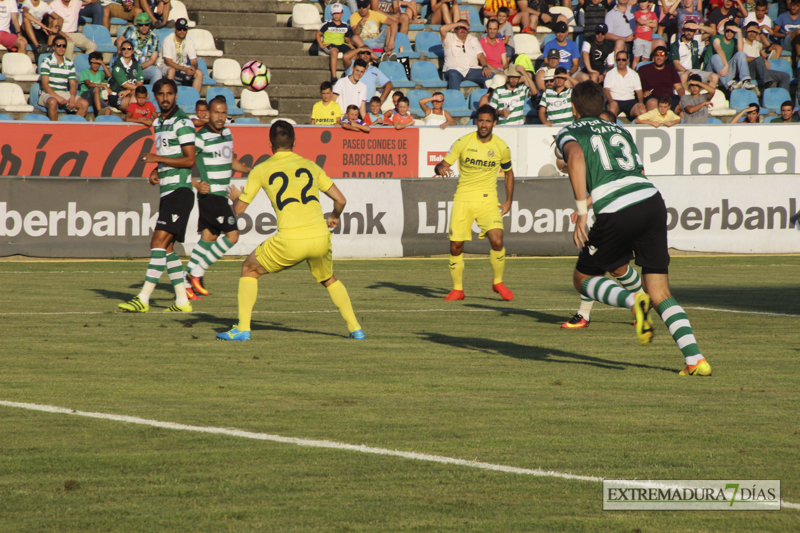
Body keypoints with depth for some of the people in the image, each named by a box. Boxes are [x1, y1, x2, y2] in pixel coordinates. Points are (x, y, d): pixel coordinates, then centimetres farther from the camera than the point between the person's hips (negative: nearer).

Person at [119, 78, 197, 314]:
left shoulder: (182, 122, -10)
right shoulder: (159, 123, 17)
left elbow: (190, 160, -15)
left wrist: (158, 158, -18)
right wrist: (155, 171, 9)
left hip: (180, 191, -10)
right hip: (167, 191, 10)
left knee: (159, 243, -15)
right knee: (166, 248, 10)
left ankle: (143, 299, -19)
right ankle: (182, 301, 14)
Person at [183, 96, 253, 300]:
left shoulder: (227, 134, 12)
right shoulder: (201, 137, -15)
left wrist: (248, 170, 15)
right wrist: (197, 184, -29)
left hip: (221, 196, 9)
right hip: (210, 193, -9)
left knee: (208, 238, 10)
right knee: (232, 235, -12)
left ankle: (187, 283, 13)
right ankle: (197, 272, -7)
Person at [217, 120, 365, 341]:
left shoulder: (262, 170, 8)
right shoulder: (310, 166, 16)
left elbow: (239, 209, 14)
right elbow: (340, 200, 16)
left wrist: (235, 197, 38)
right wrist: (334, 217, 38)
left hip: (290, 241, -3)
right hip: (320, 238, 3)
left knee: (249, 269, 19)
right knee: (329, 279, 31)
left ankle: (243, 328, 10)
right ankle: (355, 329, 23)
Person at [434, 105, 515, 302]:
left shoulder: (501, 147, 1)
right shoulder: (463, 142, -4)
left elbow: (508, 173, 18)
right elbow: (443, 165, -4)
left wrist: (508, 202, 13)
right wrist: (440, 168, -29)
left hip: (488, 199, 0)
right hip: (463, 198, 0)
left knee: (497, 241, -19)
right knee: (456, 246, -5)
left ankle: (498, 282, 3)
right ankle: (457, 289, 13)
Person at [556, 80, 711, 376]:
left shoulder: (568, 133, 13)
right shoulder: (620, 131, 30)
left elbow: (576, 155, -11)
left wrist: (582, 213, -13)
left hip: (617, 214, -5)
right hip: (652, 199, 5)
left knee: (583, 279, 17)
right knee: (660, 293, 9)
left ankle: (633, 301, -12)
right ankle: (695, 359, -8)